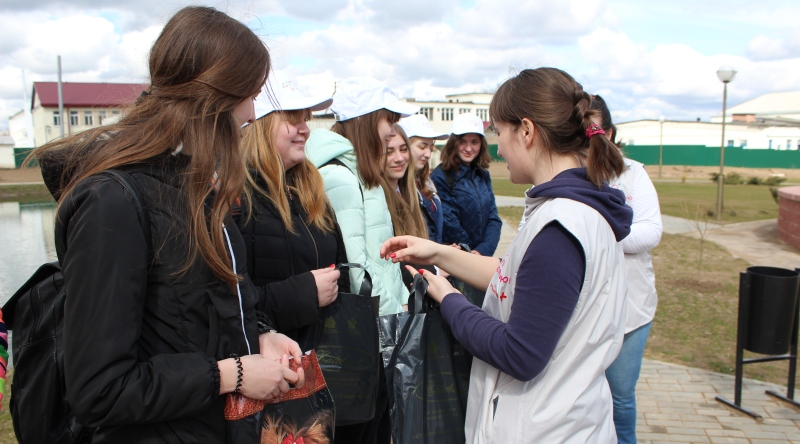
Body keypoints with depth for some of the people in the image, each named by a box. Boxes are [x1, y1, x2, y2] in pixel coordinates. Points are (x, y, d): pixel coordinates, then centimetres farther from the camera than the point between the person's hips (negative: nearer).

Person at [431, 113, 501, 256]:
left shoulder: (483, 176, 7)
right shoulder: (440, 177, -13)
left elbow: (493, 218, 2)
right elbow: (449, 224, -14)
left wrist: (483, 250, -12)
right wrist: (472, 254, -11)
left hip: (484, 255, 5)